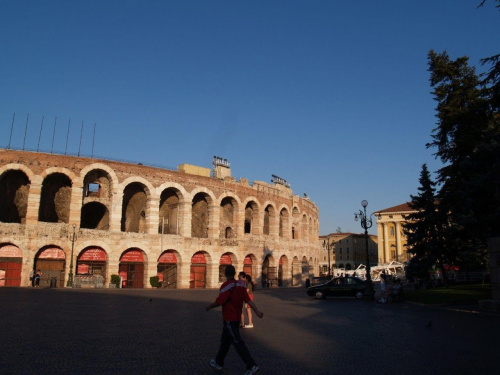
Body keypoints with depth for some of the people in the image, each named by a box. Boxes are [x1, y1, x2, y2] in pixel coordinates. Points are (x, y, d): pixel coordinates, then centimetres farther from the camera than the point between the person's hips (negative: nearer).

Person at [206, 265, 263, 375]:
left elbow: (218, 302, -18)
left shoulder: (226, 286, -18)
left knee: (238, 343, -7)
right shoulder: (240, 285, 3)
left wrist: (208, 307, 0)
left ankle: (252, 366, -10)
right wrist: (257, 311, -11)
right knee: (225, 341, 21)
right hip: (237, 318, 8)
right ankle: (218, 362, 35)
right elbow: (248, 299, -4)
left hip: (229, 319, -8)